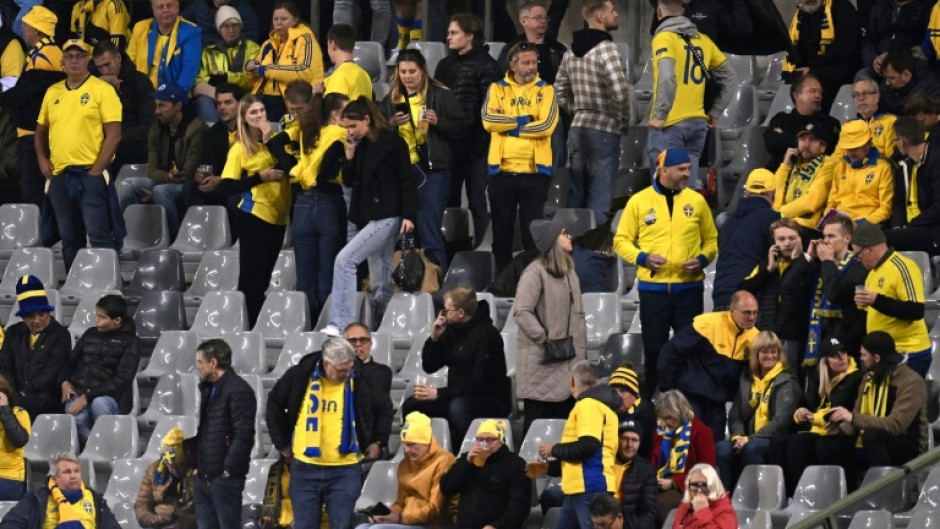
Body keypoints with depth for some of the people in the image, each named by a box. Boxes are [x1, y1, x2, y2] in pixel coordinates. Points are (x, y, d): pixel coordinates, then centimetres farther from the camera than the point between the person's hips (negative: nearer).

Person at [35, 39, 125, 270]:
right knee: (69, 238, 11)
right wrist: (42, 159, 7)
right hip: (60, 175, 6)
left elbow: (114, 134, -8)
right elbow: (40, 130, 23)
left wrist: (97, 169, -12)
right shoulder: (53, 92, 13)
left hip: (91, 174, -6)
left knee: (99, 236, -10)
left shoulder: (102, 90, -3)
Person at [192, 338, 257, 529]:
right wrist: (197, 465, 16)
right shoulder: (209, 389, 18)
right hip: (204, 477, 9)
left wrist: (229, 469, -18)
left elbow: (244, 436, -19)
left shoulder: (238, 391, -13)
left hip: (225, 478, -9)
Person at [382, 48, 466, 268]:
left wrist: (437, 122, -16)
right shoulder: (391, 100, 13)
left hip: (432, 170, -4)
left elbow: (460, 129, 0)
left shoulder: (440, 96, 2)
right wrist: (391, 125, -7)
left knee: (429, 232, -11)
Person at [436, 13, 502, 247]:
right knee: (448, 202, 7)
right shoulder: (445, 65, 16)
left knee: (477, 202, -1)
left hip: (474, 145, -6)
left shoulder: (486, 65, -5)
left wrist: (481, 142, -16)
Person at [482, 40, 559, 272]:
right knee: (502, 232, 7)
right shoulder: (497, 89, 7)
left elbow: (547, 125, -11)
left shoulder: (545, 91, 4)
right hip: (502, 170, 2)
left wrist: (508, 126, -8)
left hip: (534, 171, -2)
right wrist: (523, 120, -11)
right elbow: (488, 120, -10)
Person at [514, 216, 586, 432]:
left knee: (566, 414, 8)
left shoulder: (569, 271, 14)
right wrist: (544, 340, -18)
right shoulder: (535, 272, -13)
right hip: (542, 360, -8)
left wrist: (580, 346, 12)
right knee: (538, 420, -5)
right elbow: (522, 312, -20)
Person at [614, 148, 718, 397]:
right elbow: (621, 240, 6)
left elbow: (711, 240, 14)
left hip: (689, 287, 1)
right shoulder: (639, 201, 2)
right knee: (654, 349, 4)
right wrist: (642, 258, -11)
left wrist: (702, 259, -6)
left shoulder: (696, 201, 7)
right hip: (653, 288, -1)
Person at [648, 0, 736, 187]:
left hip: (670, 123, -6)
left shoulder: (664, 37, -8)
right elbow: (728, 75, 16)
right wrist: (715, 112, 19)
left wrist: (659, 114, -16)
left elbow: (667, 77, -23)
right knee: (690, 183, 12)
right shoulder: (702, 39, 11)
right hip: (698, 123, 6)